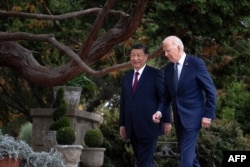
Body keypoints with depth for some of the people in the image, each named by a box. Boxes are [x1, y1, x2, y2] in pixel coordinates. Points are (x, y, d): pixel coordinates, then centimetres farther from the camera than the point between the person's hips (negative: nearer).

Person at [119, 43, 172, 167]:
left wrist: (166, 119, -12)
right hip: (132, 128, 6)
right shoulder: (126, 77, 18)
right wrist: (122, 124, 14)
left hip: (148, 126, -6)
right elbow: (123, 102, 18)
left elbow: (164, 98, -3)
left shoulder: (155, 74, 0)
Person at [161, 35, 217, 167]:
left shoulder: (196, 63, -12)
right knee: (188, 153, 14)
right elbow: (167, 95, 11)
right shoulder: (168, 68, 6)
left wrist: (208, 115, -12)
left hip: (192, 116, -7)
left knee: (186, 154, -12)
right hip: (178, 117, 7)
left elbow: (210, 90, -10)